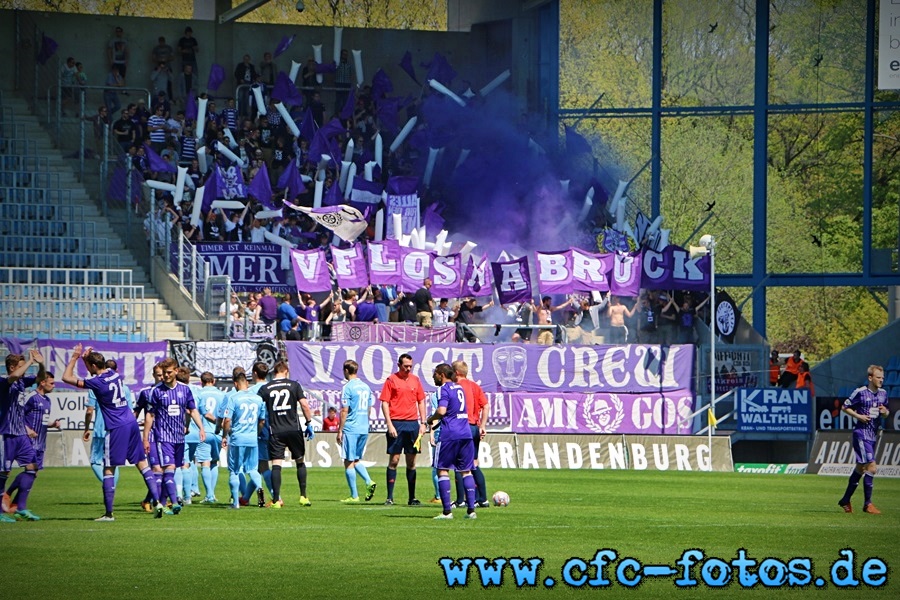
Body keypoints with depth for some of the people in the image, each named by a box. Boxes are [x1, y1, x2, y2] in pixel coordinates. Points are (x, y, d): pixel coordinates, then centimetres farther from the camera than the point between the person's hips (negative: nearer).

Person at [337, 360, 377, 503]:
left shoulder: (348, 388, -10)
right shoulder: (366, 387, 11)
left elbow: (344, 411, -13)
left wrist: (340, 431, -8)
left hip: (351, 429, -7)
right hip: (364, 429, 7)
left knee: (349, 462, 0)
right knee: (356, 460, 19)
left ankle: (354, 496, 0)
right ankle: (369, 482, -3)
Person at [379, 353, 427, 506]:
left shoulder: (415, 380, 11)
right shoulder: (391, 380, -2)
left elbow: (421, 402, 16)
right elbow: (384, 403, -4)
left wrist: (423, 423, 8)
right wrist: (389, 424, -12)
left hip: (412, 424, 4)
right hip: (396, 423, -4)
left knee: (411, 461, 6)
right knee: (394, 460, -3)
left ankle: (412, 498, 9)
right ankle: (389, 497, 1)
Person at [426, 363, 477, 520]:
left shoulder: (444, 389, -7)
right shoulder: (459, 388, 17)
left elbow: (441, 411, -21)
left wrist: (430, 419, -3)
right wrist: (438, 420, 24)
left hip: (449, 435, -7)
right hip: (466, 433, 7)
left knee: (442, 470, 0)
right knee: (466, 471, 10)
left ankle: (447, 511, -6)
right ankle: (471, 509, 4)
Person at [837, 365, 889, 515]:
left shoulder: (883, 394, 9)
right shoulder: (860, 392, -10)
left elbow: (885, 412, 20)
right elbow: (845, 407, -2)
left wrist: (885, 412, -4)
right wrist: (858, 416, -14)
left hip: (873, 435, 8)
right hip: (861, 433, -8)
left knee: (861, 468, 15)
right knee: (871, 467, -15)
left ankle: (846, 500, 28)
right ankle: (867, 504, -9)